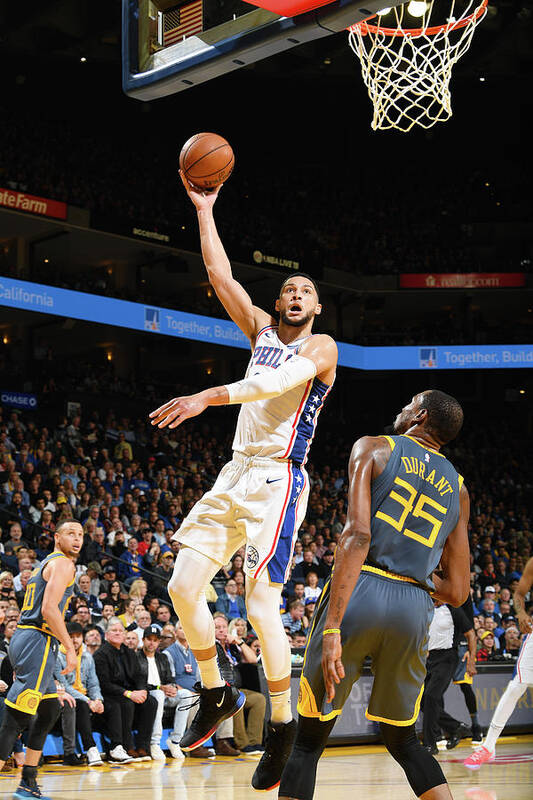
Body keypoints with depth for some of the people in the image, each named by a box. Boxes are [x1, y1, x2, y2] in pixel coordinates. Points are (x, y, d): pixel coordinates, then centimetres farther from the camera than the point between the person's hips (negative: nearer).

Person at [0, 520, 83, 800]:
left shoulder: (46, 564, 24)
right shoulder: (62, 564, -6)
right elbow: (49, 609, -18)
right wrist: (70, 648, -15)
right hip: (38, 640, -11)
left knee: (50, 710, 18)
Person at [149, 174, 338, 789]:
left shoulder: (321, 347, -4)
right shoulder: (262, 329, 16)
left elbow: (278, 383, -23)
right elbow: (219, 274, 12)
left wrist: (208, 397, -32)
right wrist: (204, 211, 9)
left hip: (279, 479, -7)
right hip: (236, 473, 7)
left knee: (261, 608, -14)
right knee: (183, 587, 3)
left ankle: (283, 726, 0)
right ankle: (216, 695, 20)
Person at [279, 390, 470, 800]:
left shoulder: (374, 448, 6)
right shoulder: (457, 488, 18)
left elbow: (357, 535, -11)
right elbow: (457, 592, 14)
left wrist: (332, 627, -16)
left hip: (360, 592, -4)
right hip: (415, 607, 4)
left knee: (308, 740, 7)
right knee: (404, 742, 23)